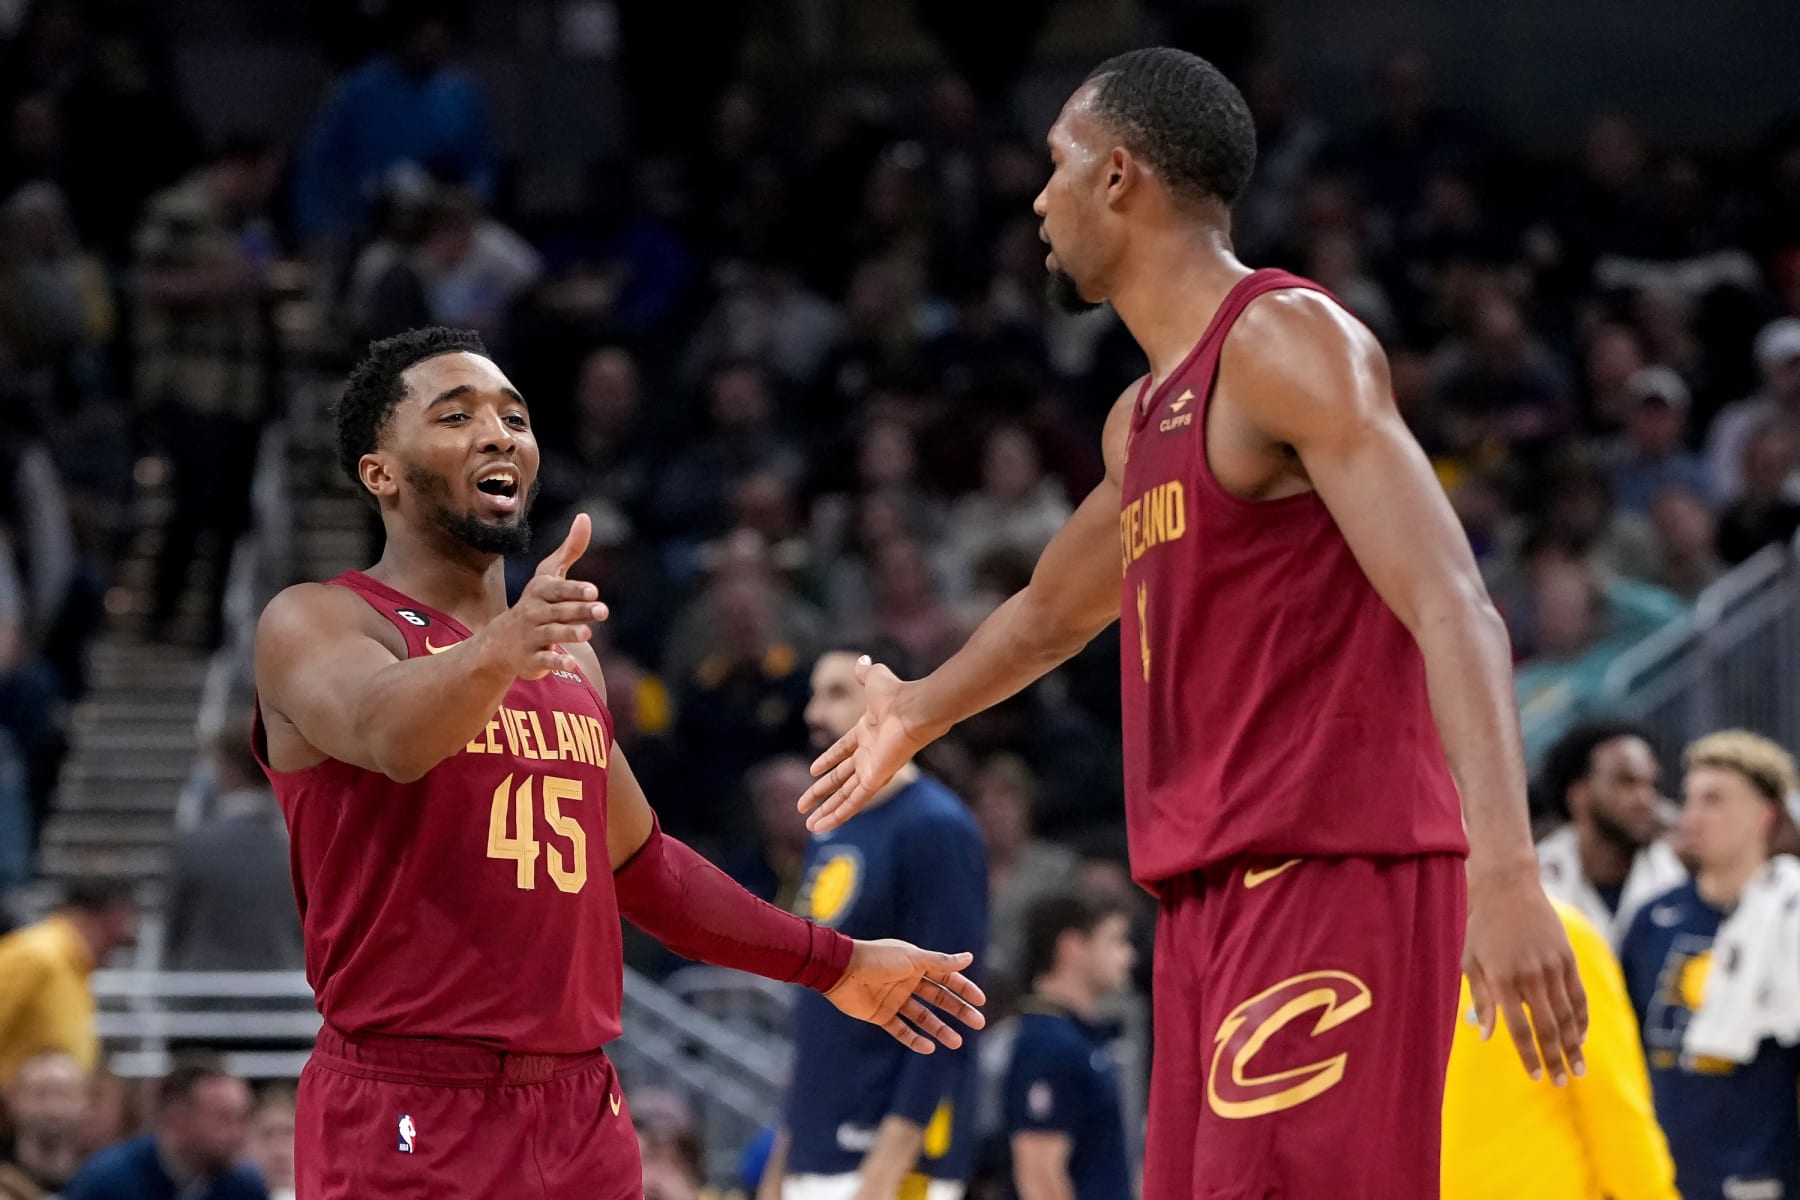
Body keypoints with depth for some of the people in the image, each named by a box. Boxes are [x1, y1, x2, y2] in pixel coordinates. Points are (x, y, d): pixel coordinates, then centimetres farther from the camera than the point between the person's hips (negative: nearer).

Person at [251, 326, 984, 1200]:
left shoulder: (571, 656, 18)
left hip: (580, 1117, 7)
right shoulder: (314, 625, -5)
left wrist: (833, 964, 31)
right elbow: (389, 732, -27)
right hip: (407, 1120, -7)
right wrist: (498, 652, -46)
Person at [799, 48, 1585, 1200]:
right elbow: (1053, 613, 40)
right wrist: (919, 712, 59)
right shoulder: (1146, 417, 19)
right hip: (1215, 893, 9)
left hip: (1330, 877, -9)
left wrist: (1504, 867, -34)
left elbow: (1453, 610, -21)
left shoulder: (1287, 344, -10)